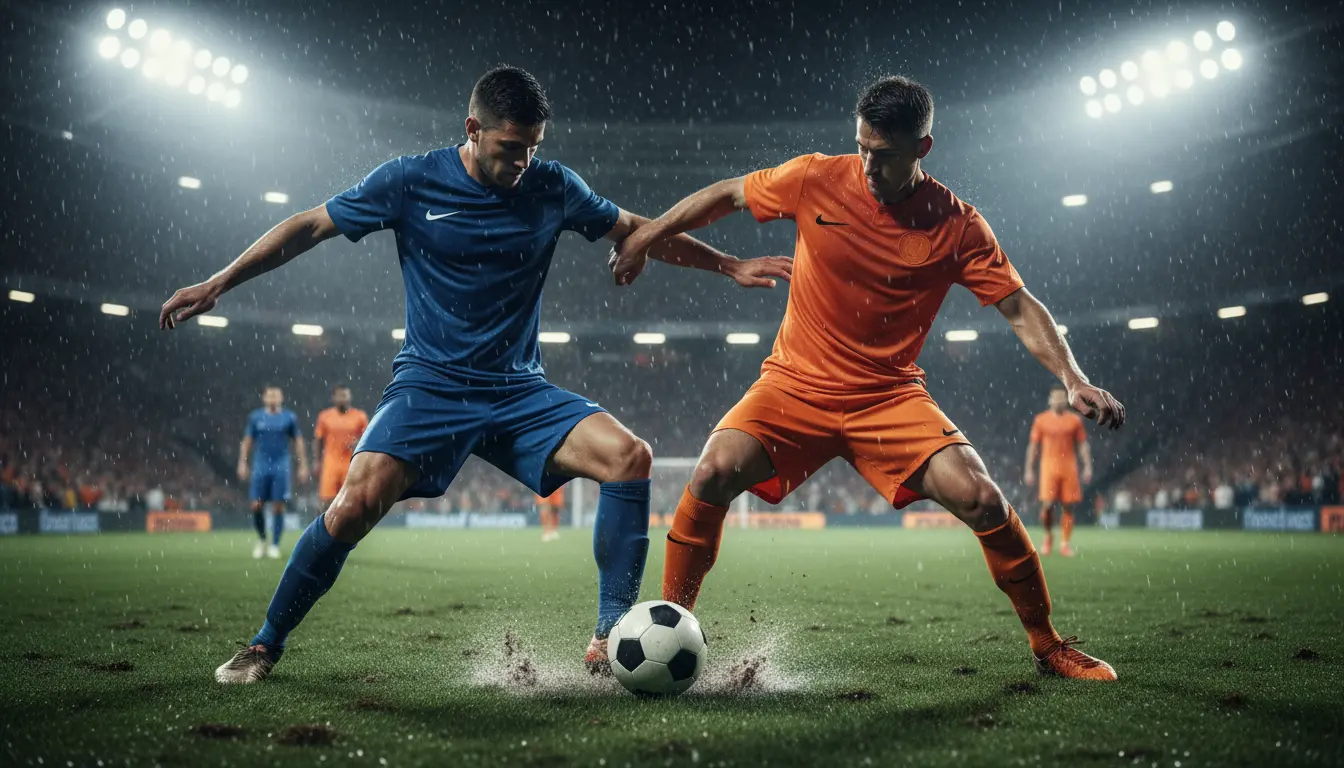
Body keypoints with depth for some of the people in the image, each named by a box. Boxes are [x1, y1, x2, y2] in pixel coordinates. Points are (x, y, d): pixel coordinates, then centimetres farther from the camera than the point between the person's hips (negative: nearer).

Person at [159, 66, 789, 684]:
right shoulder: (410, 182, -4)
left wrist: (729, 265, 13)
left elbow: (636, 232, 15)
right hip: (429, 384, -2)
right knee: (357, 501, -25)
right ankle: (265, 646, 0)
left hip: (521, 390, 3)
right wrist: (218, 284, 2)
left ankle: (610, 638, -10)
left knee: (629, 455, -20)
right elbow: (311, 227, 5)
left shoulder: (554, 188, 2)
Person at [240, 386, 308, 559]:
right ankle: (261, 540, 21)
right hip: (260, 466, 1)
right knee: (256, 506, -2)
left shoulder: (290, 417, 4)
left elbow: (298, 442, 7)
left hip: (281, 467, -1)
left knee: (278, 507, -3)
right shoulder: (255, 417, 7)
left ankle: (275, 546, 8)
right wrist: (242, 463, 5)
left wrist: (303, 466, 4)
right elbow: (247, 441, 12)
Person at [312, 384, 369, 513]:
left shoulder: (360, 416, 2)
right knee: (327, 500, -5)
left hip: (352, 465, 0)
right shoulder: (325, 416, 4)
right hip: (330, 464, 0)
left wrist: (358, 444, -14)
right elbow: (318, 440, 9)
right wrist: (316, 461, 3)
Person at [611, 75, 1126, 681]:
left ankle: (1048, 646, 5)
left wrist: (1073, 380, -17)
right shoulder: (815, 180, -5)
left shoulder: (957, 225, -6)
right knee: (714, 473, -25)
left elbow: (1020, 309, -4)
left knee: (981, 499, -18)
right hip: (795, 383, 0)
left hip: (891, 397, 0)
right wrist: (642, 240, 11)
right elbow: (727, 195, 9)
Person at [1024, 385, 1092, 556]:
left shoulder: (1075, 420, 7)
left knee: (1068, 506, 0)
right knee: (1047, 504, -10)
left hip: (1069, 467, 1)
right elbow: (1033, 446, 7)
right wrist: (1029, 470, 3)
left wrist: (1087, 467, -2)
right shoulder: (1041, 419, 5)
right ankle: (1049, 536, 15)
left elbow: (1083, 444, 8)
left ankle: (1064, 544, 8)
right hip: (1049, 466, -1)